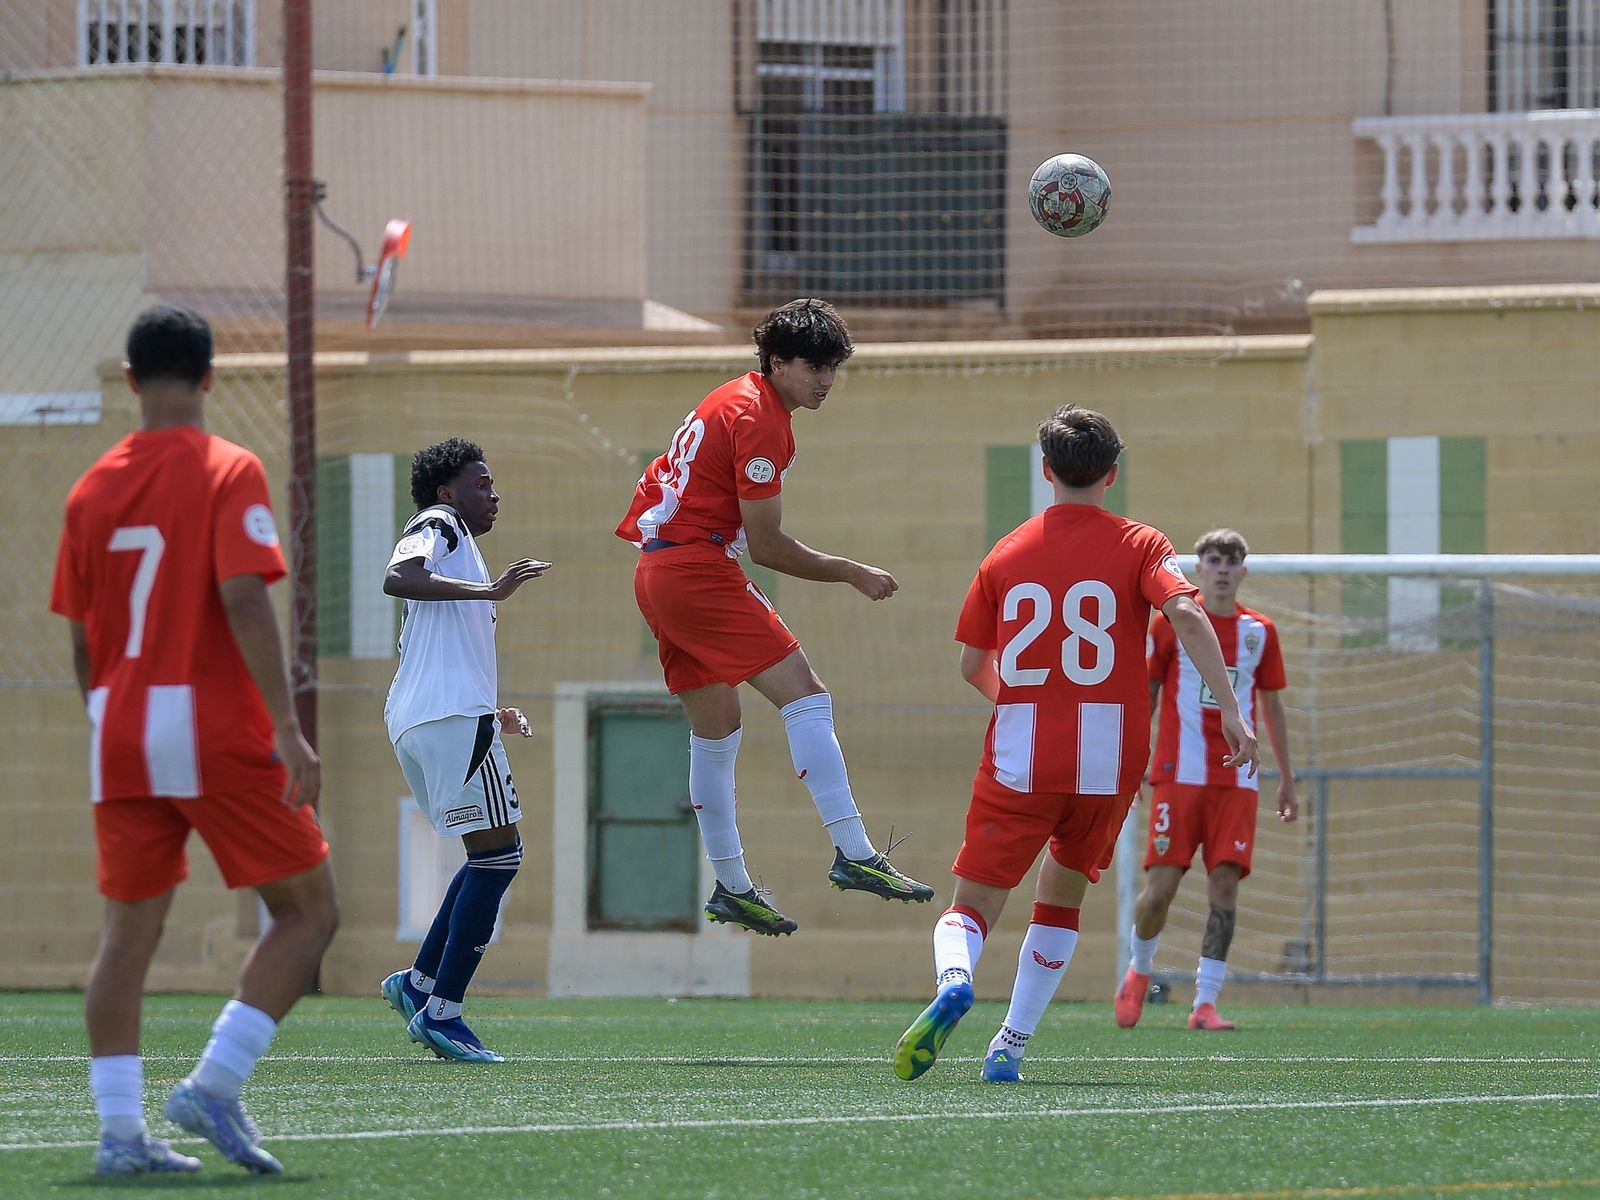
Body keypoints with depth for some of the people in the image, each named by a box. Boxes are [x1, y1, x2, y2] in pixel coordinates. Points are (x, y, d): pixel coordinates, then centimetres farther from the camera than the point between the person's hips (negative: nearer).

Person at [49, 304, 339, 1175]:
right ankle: (214, 1086, -8)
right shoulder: (227, 473, -7)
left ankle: (120, 1130, 1)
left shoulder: (93, 488, 9)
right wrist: (287, 727, -18)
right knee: (309, 911, 5)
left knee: (128, 932, 9)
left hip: (120, 734, 5)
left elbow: (81, 636, 12)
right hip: (216, 731, -5)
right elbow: (244, 601, -17)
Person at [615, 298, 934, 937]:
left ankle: (730, 888, 22)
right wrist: (851, 573, -8)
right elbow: (765, 544, -15)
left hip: (657, 570, 11)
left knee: (716, 733, 16)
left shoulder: (735, 400, 17)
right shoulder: (759, 419, -14)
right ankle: (853, 854, -24)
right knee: (806, 696, -15)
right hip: (700, 567, -11)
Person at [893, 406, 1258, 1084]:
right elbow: (1187, 614, -15)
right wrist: (1230, 710, -17)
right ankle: (1010, 1047, 14)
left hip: (1019, 755, 0)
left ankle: (953, 980, -33)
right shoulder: (1138, 546, 3)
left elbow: (972, 665, 14)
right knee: (1062, 895, 22)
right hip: (1110, 758, 0)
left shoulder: (1006, 555, 9)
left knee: (972, 906, 1)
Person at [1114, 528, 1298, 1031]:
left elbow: (1272, 707, 17)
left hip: (1236, 781, 2)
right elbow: (1143, 696, 7)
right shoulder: (1171, 623, 3)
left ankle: (1205, 1003, -5)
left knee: (1225, 883, -8)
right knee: (1161, 886, -7)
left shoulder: (1260, 631, 10)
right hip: (1178, 776, -2)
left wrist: (1286, 779, 16)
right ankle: (1139, 970, 22)